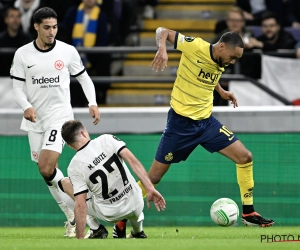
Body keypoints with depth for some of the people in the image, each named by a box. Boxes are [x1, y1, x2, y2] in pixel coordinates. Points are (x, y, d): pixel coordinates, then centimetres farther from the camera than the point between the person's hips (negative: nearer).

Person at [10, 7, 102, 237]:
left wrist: (93, 103, -5)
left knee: (46, 167, -20)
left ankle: (76, 214, -7)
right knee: (48, 172, 7)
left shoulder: (68, 52, -3)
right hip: (35, 119, 4)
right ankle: (73, 216, 19)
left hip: (60, 116, -4)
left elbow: (83, 78, 9)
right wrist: (26, 106, -19)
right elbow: (18, 87, 1)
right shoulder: (22, 54, -1)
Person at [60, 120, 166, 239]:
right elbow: (132, 161, -18)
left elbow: (80, 205, -16)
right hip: (136, 206, 4)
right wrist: (150, 189, -19)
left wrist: (79, 238, -12)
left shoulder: (74, 168, -12)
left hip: (109, 215, -4)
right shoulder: (106, 140, -8)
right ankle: (138, 231, 32)